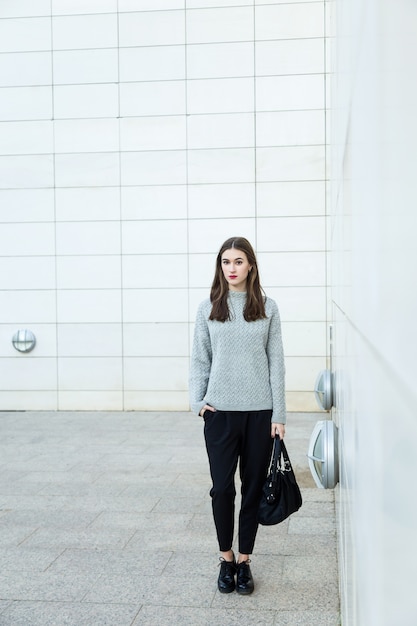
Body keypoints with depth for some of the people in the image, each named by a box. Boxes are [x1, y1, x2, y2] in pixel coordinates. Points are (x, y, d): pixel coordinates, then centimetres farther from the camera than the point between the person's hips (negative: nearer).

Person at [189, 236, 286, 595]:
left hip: (259, 411, 0)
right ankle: (226, 558, 22)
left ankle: (244, 561, 23)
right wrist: (198, 401, -5)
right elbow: (199, 360, 6)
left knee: (253, 487, 8)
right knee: (222, 487, 2)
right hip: (220, 411, 0)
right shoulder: (208, 309, 3)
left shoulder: (267, 308, 2)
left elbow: (276, 362, 1)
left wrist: (279, 414, -2)